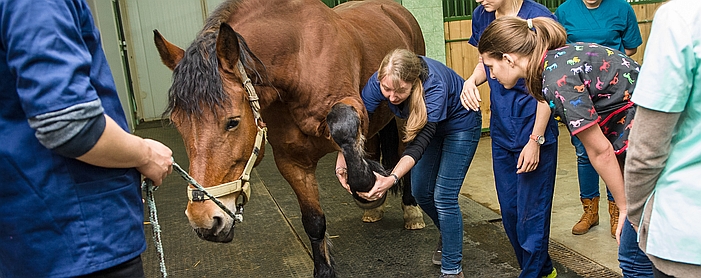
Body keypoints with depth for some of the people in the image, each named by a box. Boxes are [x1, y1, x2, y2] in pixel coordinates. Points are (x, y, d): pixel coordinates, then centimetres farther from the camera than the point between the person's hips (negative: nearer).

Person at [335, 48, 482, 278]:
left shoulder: (435, 85, -41)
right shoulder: (378, 82, -27)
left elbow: (420, 141, -44)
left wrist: (392, 179, -57)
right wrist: (342, 160, -46)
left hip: (460, 125, -6)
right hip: (429, 125, 6)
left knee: (443, 197, -11)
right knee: (420, 192, 9)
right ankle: (448, 236, 38)